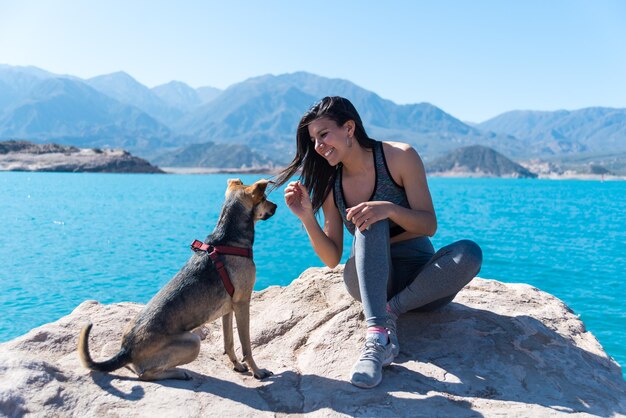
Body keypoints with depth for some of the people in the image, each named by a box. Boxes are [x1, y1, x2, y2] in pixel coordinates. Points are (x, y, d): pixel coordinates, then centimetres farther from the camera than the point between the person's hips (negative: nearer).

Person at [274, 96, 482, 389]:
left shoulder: (399, 157, -9)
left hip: (420, 281, -1)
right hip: (369, 280, 1)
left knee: (469, 253, -31)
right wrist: (307, 218, -19)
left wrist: (389, 209, -30)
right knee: (370, 222, -30)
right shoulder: (331, 184, 0)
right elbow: (332, 259, -3)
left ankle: (390, 312, -21)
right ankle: (378, 334, -41)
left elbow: (429, 226, -11)